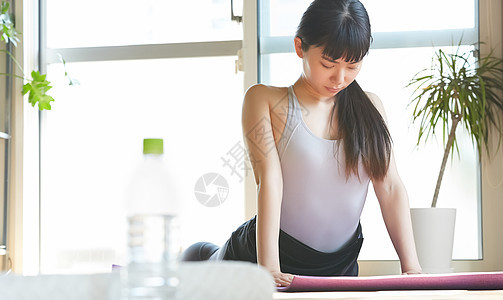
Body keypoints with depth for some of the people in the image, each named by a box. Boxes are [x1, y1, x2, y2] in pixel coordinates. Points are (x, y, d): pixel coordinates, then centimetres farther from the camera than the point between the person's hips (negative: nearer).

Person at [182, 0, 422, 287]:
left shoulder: (369, 107, 6)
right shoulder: (264, 99, -5)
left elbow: (391, 188, 1)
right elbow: (270, 180, -17)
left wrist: (411, 266, -12)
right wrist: (268, 269, -26)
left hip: (341, 264, 2)